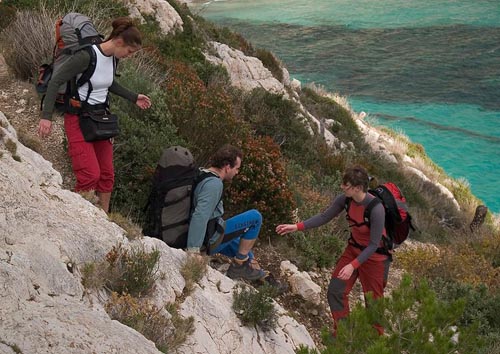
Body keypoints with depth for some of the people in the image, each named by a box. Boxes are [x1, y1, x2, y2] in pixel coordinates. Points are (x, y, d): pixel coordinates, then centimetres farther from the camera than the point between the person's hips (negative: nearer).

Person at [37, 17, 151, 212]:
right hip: (79, 119, -7)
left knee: (107, 174, 7)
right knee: (90, 175, -15)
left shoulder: (112, 58, 2)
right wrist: (46, 116, -26)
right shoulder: (86, 56, -22)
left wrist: (134, 97, 23)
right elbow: (55, 82, -20)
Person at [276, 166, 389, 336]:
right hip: (353, 249, 6)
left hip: (374, 255, -6)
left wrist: (353, 266, -31)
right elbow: (324, 217, -2)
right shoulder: (345, 199, -15)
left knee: (373, 301, 7)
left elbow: (374, 245, -25)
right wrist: (297, 227, -10)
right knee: (335, 291, 5)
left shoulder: (376, 209, -33)